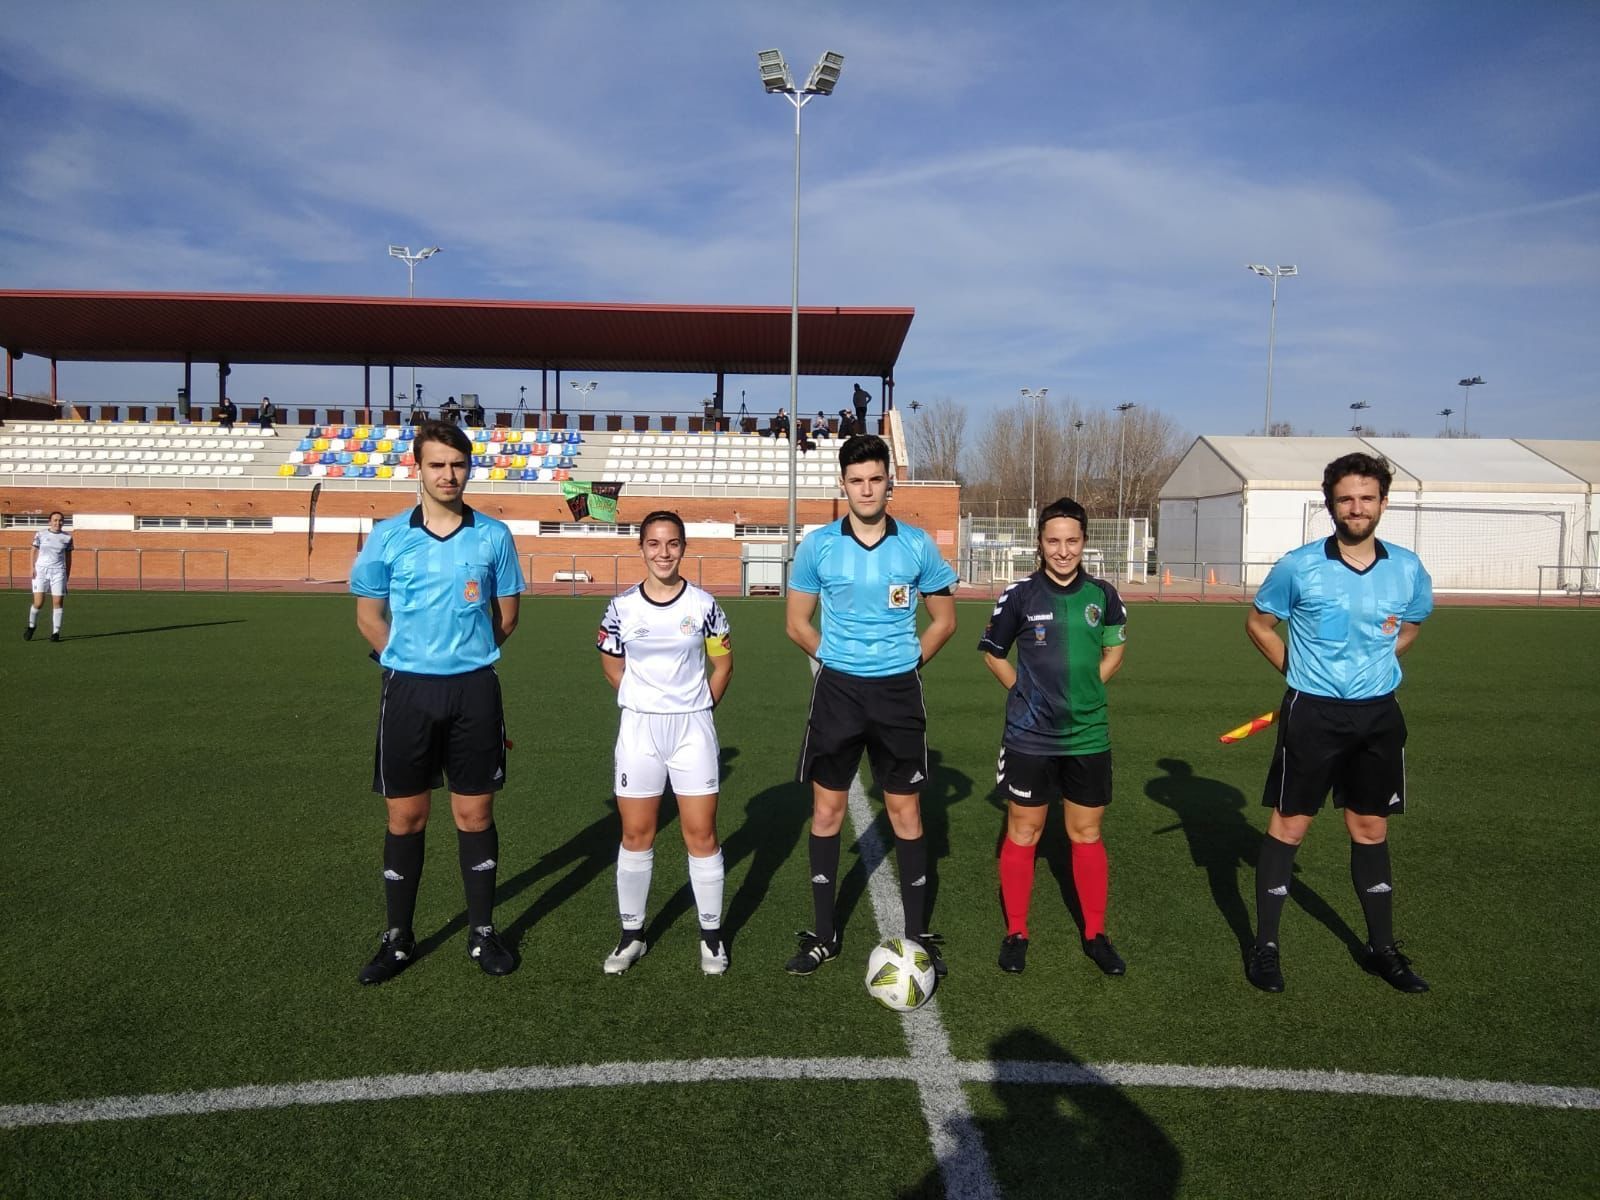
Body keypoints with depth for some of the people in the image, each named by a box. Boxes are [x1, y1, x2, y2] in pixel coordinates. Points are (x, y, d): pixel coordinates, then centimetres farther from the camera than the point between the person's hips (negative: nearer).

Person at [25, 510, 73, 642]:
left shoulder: (67, 537, 7)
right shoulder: (40, 534, 5)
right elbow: (35, 551, 10)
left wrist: (67, 575, 11)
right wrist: (33, 568, -2)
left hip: (58, 572, 1)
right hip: (41, 571, -1)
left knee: (58, 602, -5)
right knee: (38, 602, -6)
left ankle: (55, 632, 4)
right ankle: (31, 626, 20)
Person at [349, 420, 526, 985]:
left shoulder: (493, 536, 1)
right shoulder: (387, 536, 0)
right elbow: (369, 616, 9)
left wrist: (467, 656, 10)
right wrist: (415, 662, 7)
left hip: (475, 689, 0)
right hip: (408, 689, 0)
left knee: (475, 814, 7)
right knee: (406, 818, 7)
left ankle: (482, 932, 22)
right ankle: (398, 938, 22)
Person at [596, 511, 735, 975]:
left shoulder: (703, 604, -3)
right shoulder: (622, 607, -1)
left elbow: (723, 663, 8)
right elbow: (612, 664, 12)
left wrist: (698, 708, 5)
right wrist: (643, 700, 6)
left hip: (693, 729, -1)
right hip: (638, 729, 1)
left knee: (701, 834, 2)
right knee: (636, 834, 6)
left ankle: (711, 935, 17)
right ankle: (631, 935, 21)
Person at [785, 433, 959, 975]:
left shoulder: (917, 545, -2)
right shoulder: (818, 545, -2)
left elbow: (944, 619, 9)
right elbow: (797, 622, 8)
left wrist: (908, 661, 4)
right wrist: (837, 659, 5)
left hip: (898, 692, 0)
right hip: (837, 691, 1)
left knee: (905, 811, 5)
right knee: (827, 809, 5)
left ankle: (917, 934, 19)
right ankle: (823, 934, 19)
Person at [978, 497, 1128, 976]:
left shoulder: (1103, 595, -1)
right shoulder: (1020, 595, -7)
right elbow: (993, 653, 7)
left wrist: (1086, 687, 5)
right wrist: (1025, 691, 0)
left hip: (1088, 736, 2)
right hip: (1029, 737, -2)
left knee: (1087, 834, 11)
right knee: (1022, 832, 7)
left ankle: (1095, 935, 25)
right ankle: (1016, 933, 21)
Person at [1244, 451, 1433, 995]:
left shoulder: (1407, 569, 1)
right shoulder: (1298, 566, -9)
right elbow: (1259, 623, 5)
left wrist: (1378, 661, 7)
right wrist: (1298, 669, -1)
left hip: (1379, 714, 3)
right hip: (1313, 712, -3)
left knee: (1371, 829, 14)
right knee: (1288, 826, 2)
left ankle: (1382, 948, 29)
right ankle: (1265, 946, 13)